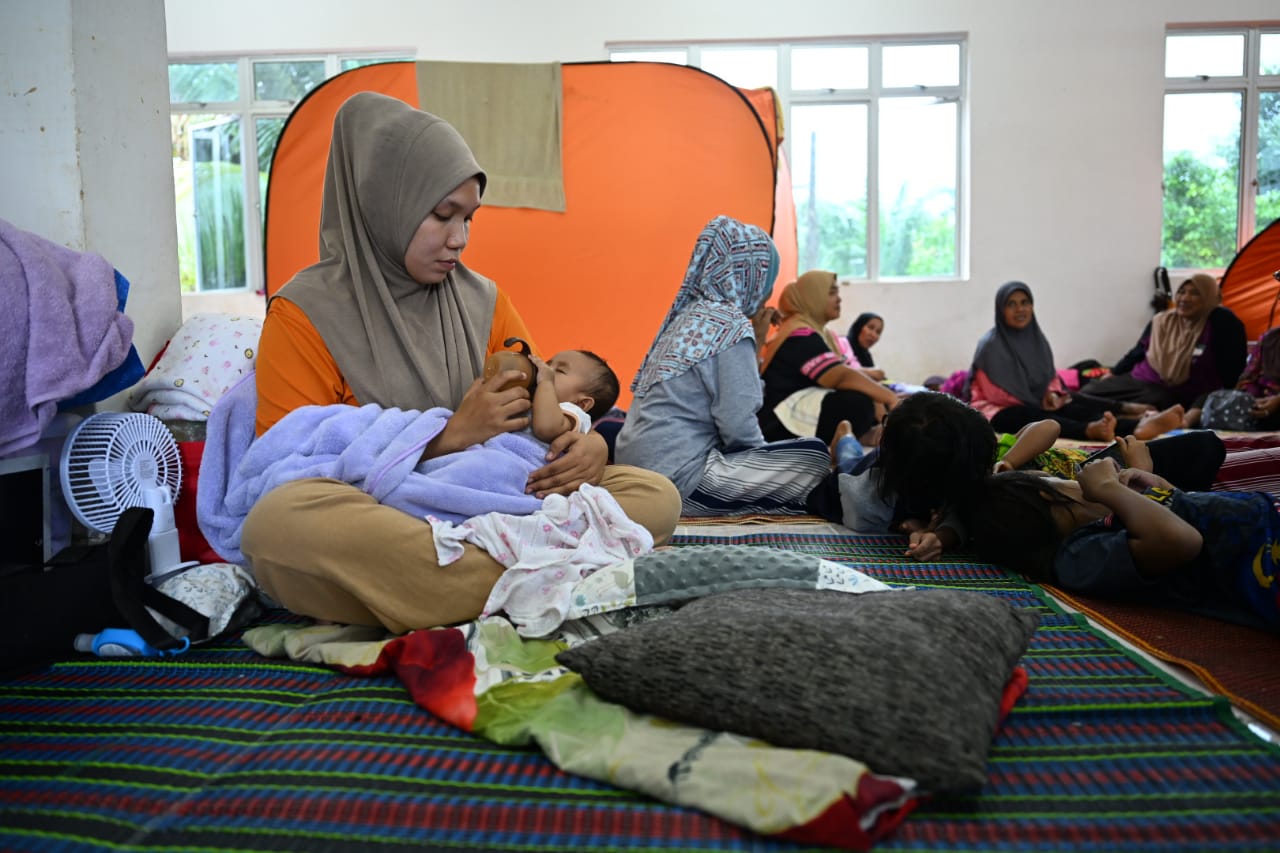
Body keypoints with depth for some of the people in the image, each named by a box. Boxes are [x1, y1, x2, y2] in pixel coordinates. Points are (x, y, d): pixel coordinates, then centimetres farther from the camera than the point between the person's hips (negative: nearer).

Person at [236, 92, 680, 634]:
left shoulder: (482, 301, 11)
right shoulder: (307, 312, -2)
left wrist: (589, 446, -10)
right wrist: (449, 437, -14)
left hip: (478, 519, 3)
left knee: (654, 495, -13)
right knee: (280, 518, -37)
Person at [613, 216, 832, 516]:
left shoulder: (689, 315, 12)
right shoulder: (731, 324, -13)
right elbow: (738, 429, -16)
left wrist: (754, 343, 16)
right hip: (676, 480, -9)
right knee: (814, 455, -2)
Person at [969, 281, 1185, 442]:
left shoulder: (1036, 338, 9)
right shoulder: (991, 345, -12)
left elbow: (1050, 377, 16)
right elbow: (995, 392, -14)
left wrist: (1052, 393, -7)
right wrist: (1038, 400, -11)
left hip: (1033, 403, 8)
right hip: (997, 410, -7)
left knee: (1071, 409, -22)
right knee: (1038, 416, -38)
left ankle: (1137, 426, -42)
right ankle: (1092, 430, -67)